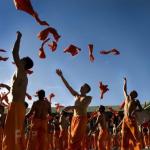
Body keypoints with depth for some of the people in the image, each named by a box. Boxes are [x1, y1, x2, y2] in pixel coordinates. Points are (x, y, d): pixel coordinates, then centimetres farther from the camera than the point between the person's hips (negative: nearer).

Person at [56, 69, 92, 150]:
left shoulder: (88, 98, 1)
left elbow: (83, 106, -17)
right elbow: (68, 86, 12)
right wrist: (61, 76, 7)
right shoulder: (76, 95, 16)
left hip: (81, 119, -6)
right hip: (74, 118, 6)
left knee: (77, 138, -13)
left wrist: (71, 107, -27)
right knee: (73, 138, 2)